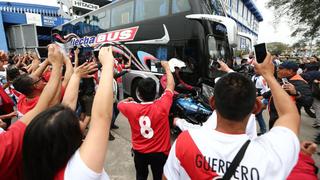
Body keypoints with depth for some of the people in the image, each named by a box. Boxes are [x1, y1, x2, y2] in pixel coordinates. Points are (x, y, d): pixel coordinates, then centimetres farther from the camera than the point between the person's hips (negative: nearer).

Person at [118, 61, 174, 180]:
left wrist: (128, 100, 22)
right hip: (159, 152, -1)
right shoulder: (162, 106, -27)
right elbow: (171, 85, -12)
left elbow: (119, 104, 2)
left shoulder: (131, 108, -23)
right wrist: (167, 67, 2)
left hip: (139, 152, 2)